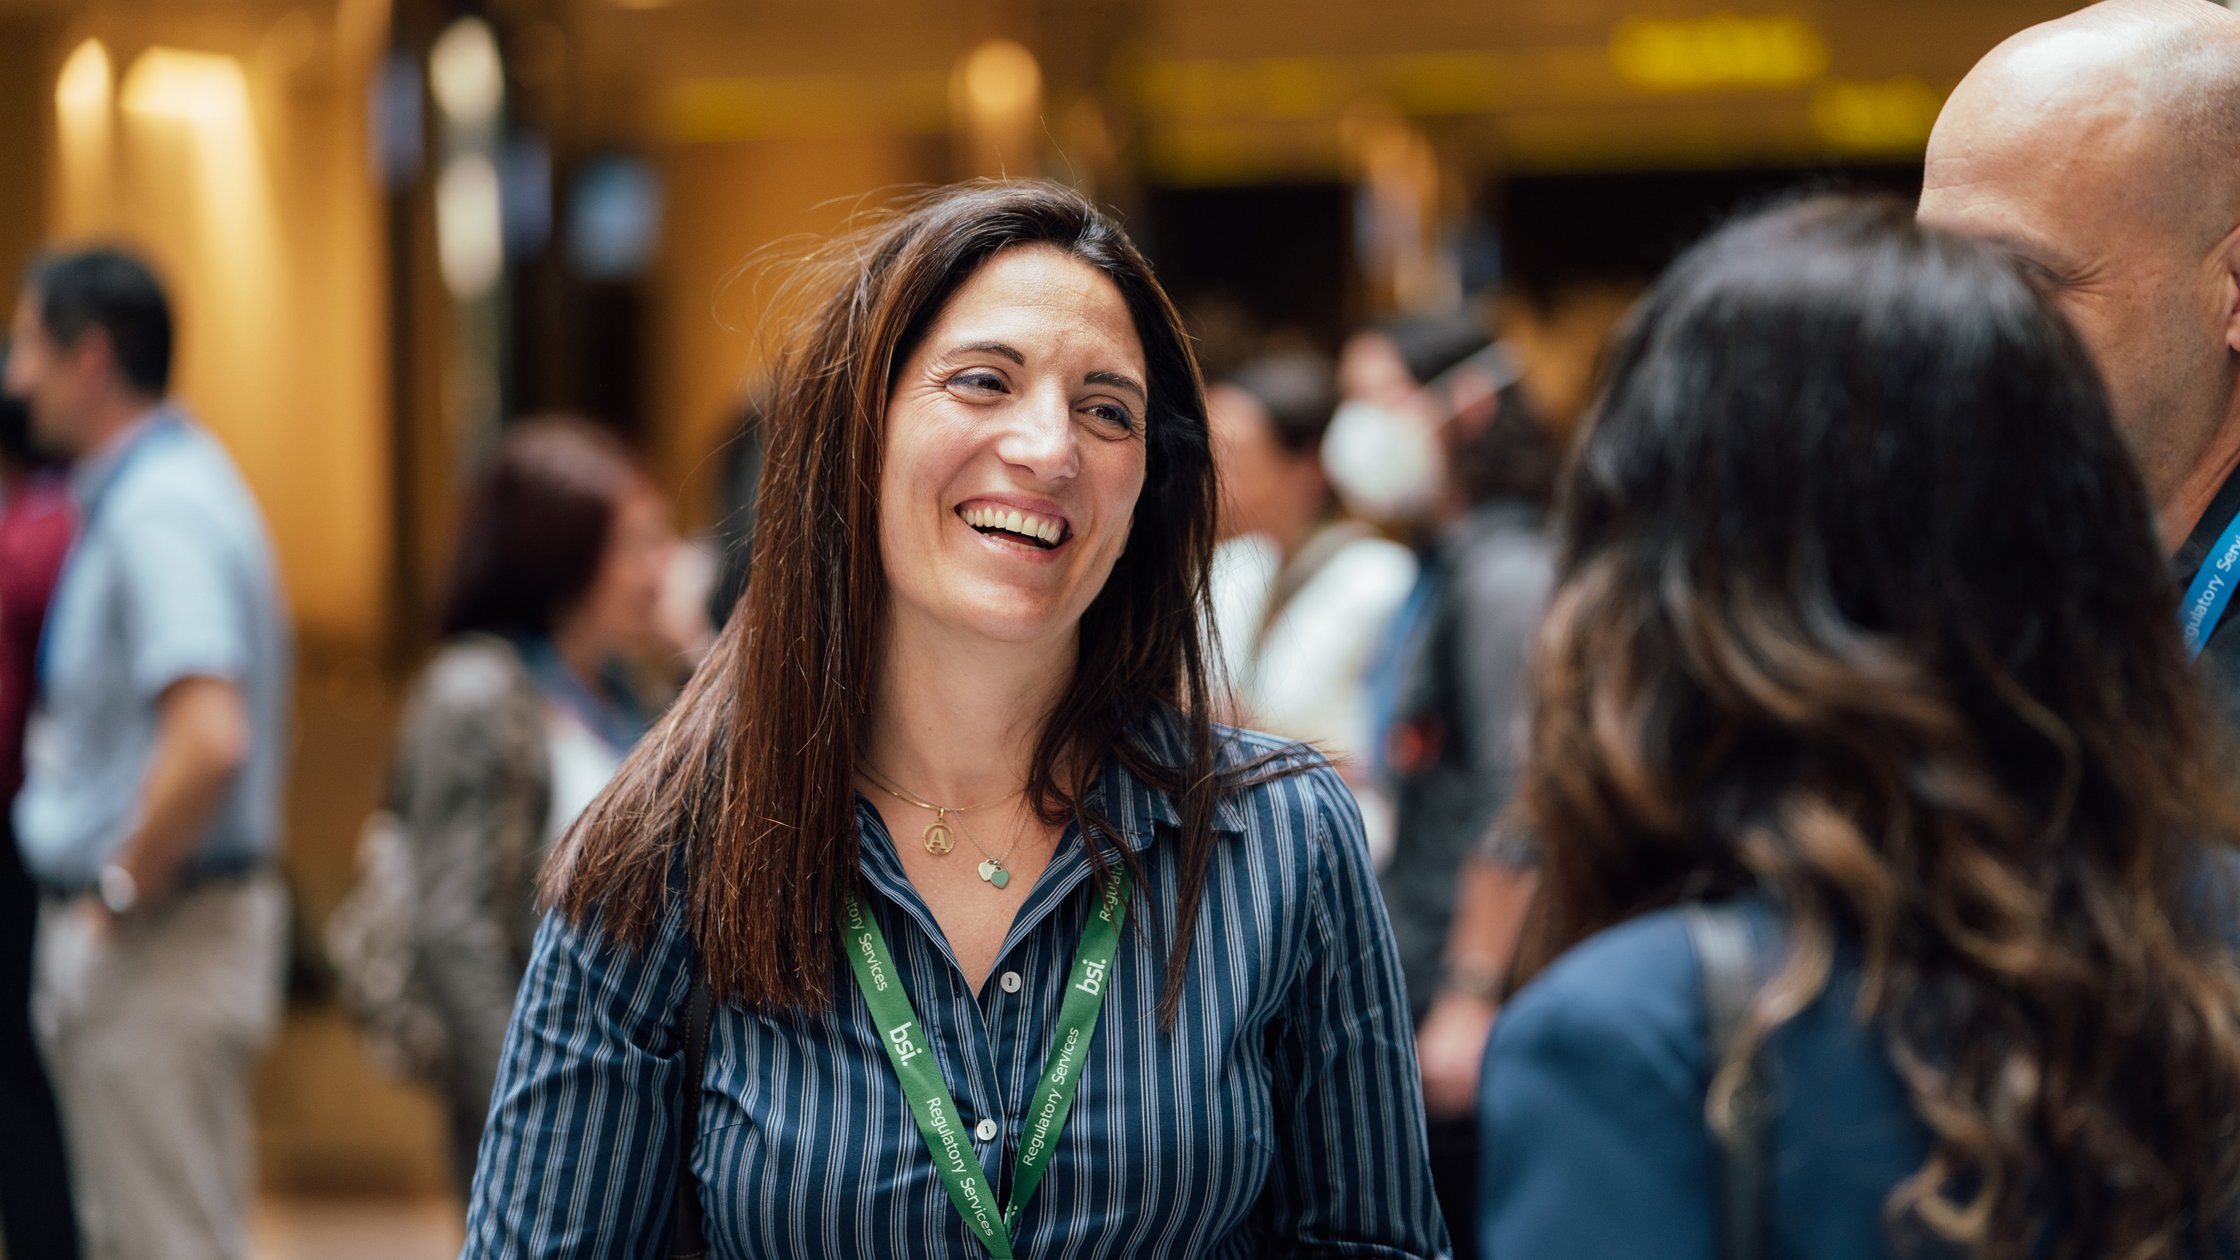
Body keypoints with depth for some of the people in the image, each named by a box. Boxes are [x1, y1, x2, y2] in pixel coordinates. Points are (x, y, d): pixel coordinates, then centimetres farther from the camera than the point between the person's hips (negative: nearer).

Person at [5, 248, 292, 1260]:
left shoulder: (158, 510, -19)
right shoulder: (138, 491, 13)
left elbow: (210, 739, -31)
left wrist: (122, 891, -19)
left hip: (157, 942, -10)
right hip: (113, 935, 10)